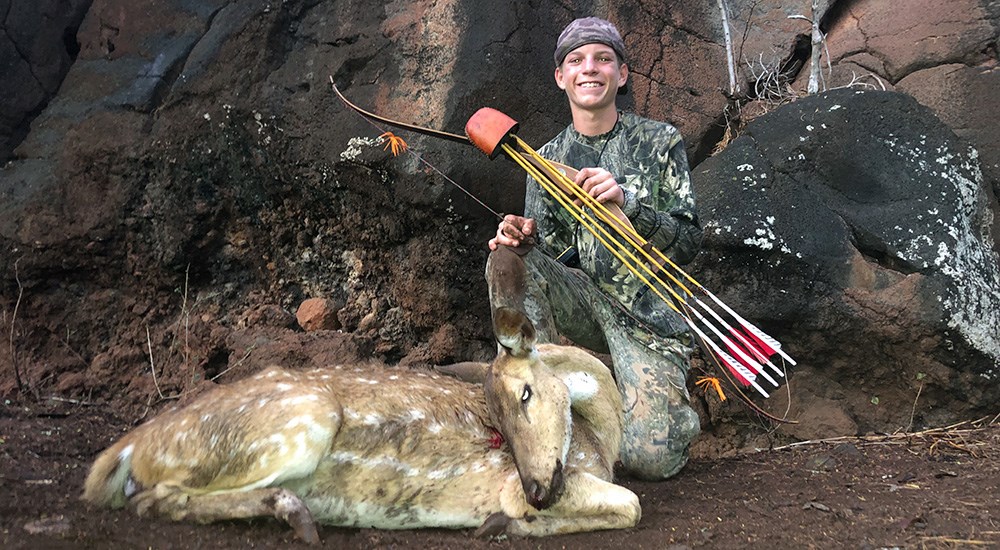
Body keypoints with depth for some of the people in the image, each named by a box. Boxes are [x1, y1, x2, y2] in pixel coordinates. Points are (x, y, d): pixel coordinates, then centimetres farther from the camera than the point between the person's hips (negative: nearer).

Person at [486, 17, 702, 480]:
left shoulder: (660, 142, 0)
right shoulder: (546, 160, 9)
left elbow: (688, 242, -7)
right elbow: (552, 254, 10)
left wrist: (627, 202, -24)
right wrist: (526, 240, -15)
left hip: (648, 314, -3)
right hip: (583, 299, 3)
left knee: (648, 457, -20)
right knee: (508, 261, -24)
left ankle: (666, 408, 17)